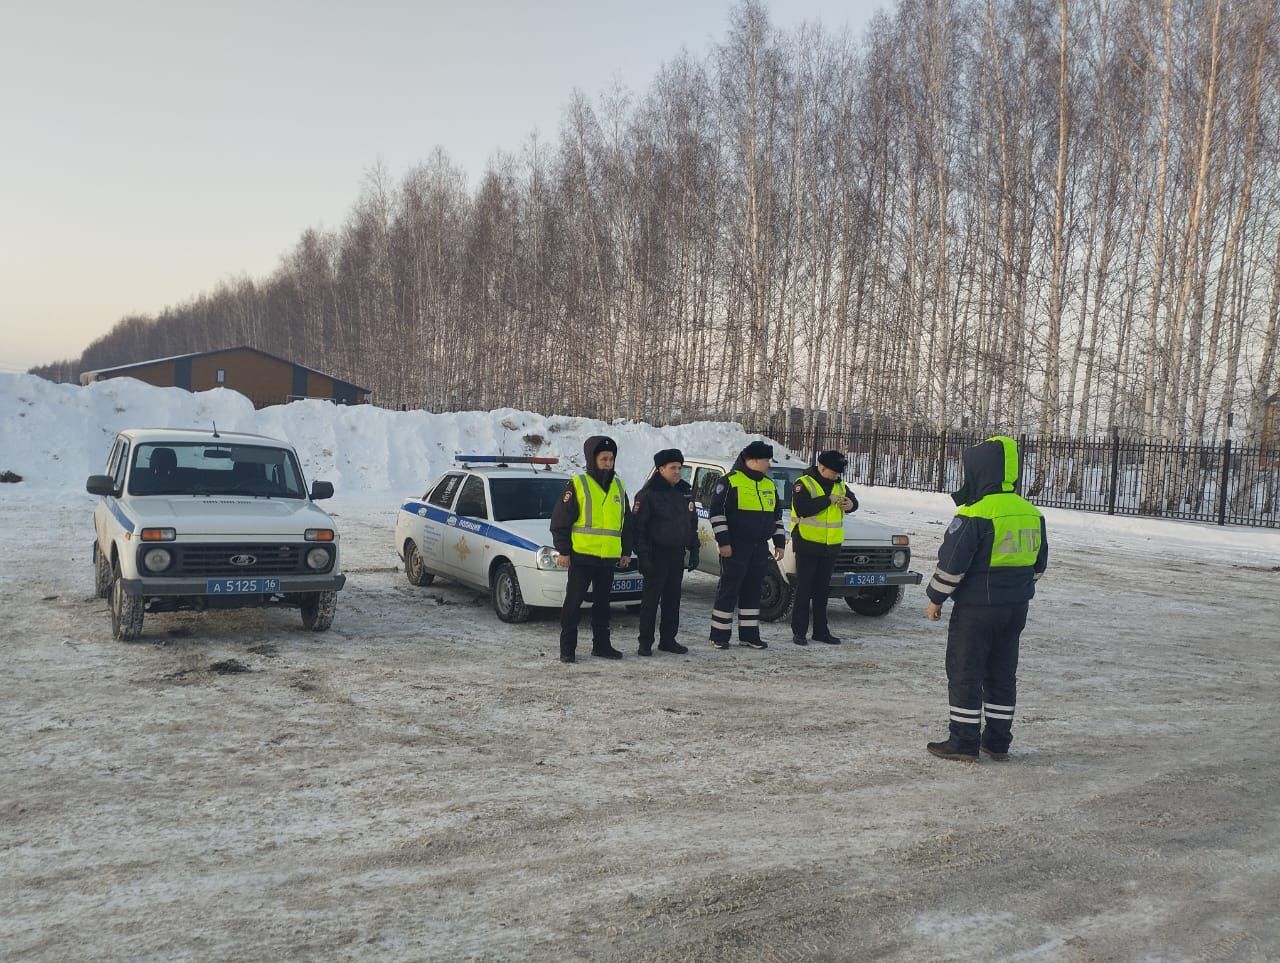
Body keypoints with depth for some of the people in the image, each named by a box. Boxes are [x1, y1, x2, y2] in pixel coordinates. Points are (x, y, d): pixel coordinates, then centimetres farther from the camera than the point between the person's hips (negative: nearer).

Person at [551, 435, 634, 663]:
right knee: (573, 602, -1)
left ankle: (601, 644, 23)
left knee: (602, 602, 13)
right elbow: (560, 521, -7)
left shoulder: (618, 487, 12)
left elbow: (626, 523, 20)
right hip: (581, 555, -5)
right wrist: (562, 551, -11)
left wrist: (626, 551, 15)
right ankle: (567, 648, 6)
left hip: (609, 558, 5)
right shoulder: (577, 485, -6)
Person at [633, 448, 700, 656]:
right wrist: (643, 556, -17)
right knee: (651, 598, -2)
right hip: (656, 554, -6)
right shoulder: (648, 494, -9)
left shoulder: (686, 492, 12)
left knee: (673, 598, 10)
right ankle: (645, 642, 3)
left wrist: (694, 551, 12)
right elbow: (638, 527, -11)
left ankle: (668, 640, 19)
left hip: (677, 554, 6)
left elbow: (692, 524, 18)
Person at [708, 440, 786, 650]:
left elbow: (777, 516, 21)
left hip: (759, 547, 7)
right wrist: (723, 542, -15)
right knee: (729, 590, -2)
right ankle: (719, 635, 5)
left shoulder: (769, 485, 14)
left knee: (753, 591, 10)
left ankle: (749, 634, 17)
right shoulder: (730, 481, -8)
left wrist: (779, 543, 16)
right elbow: (717, 513, -11)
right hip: (736, 548, -7)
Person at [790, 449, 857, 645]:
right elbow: (801, 508, -24)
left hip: (831, 547, 6)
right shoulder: (804, 483, -10)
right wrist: (828, 499, -23)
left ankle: (821, 631, 18)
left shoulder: (839, 486, 10)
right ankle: (799, 631, 5)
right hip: (807, 544, -6)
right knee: (804, 590, -1)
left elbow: (853, 500, 20)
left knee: (822, 591, 12)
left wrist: (850, 504, -4)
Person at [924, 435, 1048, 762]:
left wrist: (936, 599, -5)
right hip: (1016, 610, 7)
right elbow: (1038, 564, 15)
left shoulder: (975, 514, -18)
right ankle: (998, 741, 22)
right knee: (1002, 674, 16)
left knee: (965, 673, 3)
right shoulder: (1032, 514, 6)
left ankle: (964, 741, 7)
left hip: (976, 609, -7)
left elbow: (952, 563, -17)